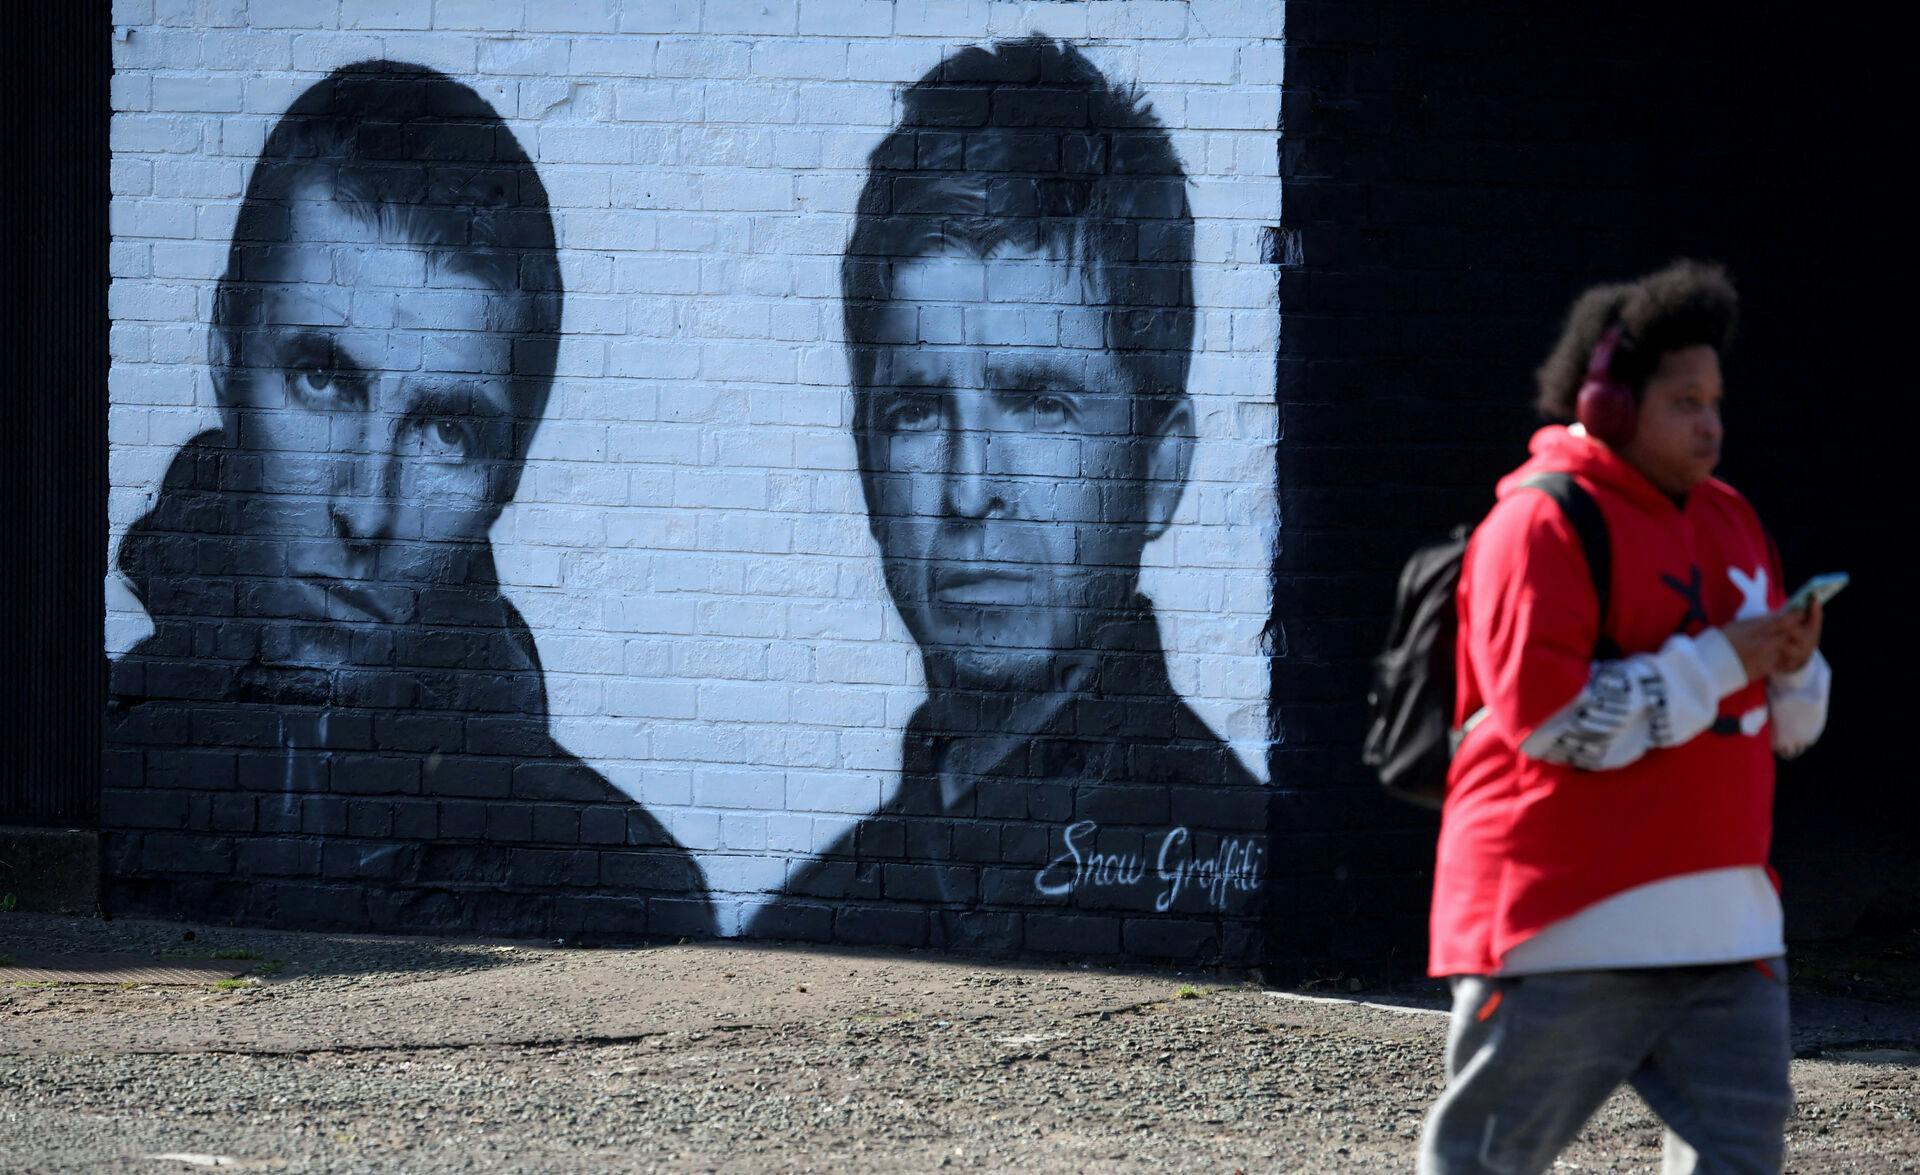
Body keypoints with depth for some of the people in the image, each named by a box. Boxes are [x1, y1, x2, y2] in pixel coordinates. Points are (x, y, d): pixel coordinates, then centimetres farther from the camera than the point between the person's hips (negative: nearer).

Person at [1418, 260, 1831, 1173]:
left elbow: (1785, 724, 24)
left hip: (1721, 921, 8)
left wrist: (1790, 667, -1)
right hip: (1569, 923, -8)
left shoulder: (1727, 520, 16)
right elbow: (1543, 713, -21)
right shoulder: (1544, 525, -10)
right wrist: (1715, 665, -18)